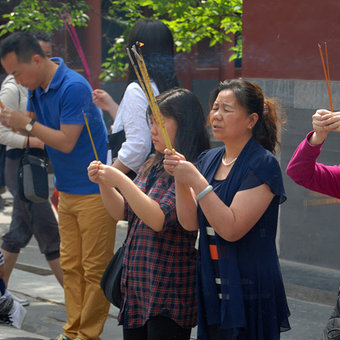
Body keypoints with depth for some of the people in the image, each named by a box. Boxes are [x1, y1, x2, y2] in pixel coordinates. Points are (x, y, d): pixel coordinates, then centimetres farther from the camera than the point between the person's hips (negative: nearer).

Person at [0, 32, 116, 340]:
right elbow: (32, 126, 10)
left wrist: (27, 125, -16)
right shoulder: (37, 86, 6)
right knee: (71, 266, 10)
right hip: (66, 191, 9)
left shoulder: (74, 88, -21)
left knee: (95, 268, -1)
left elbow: (66, 141, -21)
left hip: (94, 190, -9)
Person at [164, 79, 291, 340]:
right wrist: (179, 177, -10)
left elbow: (231, 229, -20)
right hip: (211, 287, 6)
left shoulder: (262, 165, -12)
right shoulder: (208, 159, 10)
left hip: (250, 291, -6)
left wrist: (196, 181, -22)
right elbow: (190, 222, 3)